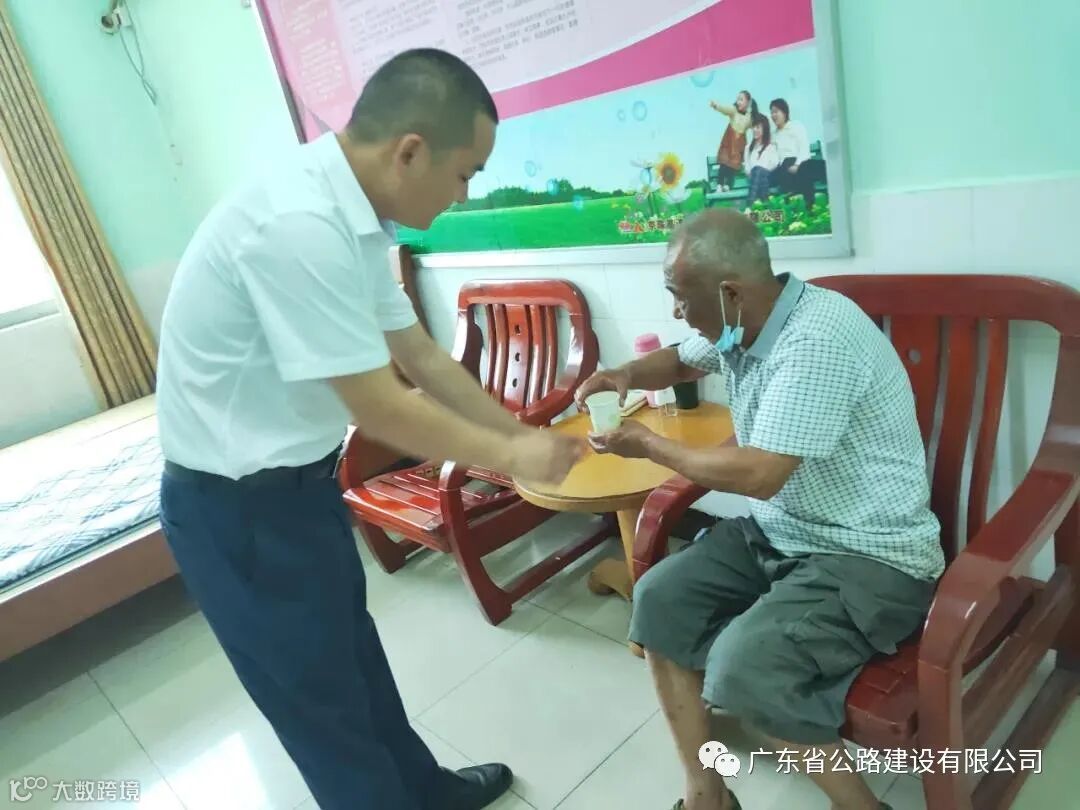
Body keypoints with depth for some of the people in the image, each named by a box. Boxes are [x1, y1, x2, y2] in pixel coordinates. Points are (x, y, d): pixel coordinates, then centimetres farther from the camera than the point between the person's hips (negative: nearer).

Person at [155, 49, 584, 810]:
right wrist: (510, 457, -13)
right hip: (239, 502, -9)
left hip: (295, 478, 9)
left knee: (352, 648, 26)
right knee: (320, 695, 11)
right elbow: (378, 407, -26)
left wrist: (522, 433, 7)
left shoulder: (351, 214, -1)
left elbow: (421, 355, 6)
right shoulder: (300, 225, -31)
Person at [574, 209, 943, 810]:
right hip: (780, 532, 9)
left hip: (869, 558, -9)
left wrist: (649, 445, -15)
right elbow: (681, 361, 24)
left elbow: (760, 475, -29)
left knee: (743, 667, -27)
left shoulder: (818, 339, -26)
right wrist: (628, 375, 1)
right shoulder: (738, 324, 2)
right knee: (659, 597, -3)